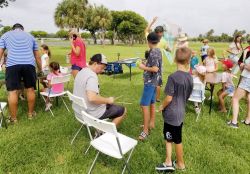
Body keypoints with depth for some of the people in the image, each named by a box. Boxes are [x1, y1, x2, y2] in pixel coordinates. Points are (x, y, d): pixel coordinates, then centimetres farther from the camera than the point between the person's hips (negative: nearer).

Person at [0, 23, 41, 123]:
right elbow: (37, 57, 25)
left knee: (13, 91, 3)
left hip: (12, 64, -1)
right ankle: (31, 113, 25)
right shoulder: (30, 36, 26)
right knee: (30, 89, 12)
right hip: (29, 64, 2)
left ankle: (13, 118, 11)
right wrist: (40, 70, 34)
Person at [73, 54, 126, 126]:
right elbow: (92, 98, -35)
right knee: (122, 110, 5)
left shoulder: (81, 72, 6)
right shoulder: (92, 76, -24)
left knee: (109, 105, 31)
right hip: (91, 114, -9)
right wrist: (108, 100, -18)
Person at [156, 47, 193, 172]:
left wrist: (162, 107, -3)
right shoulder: (189, 77, -2)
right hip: (180, 112, 7)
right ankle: (168, 162, 30)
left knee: (177, 140, 12)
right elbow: (187, 96, 8)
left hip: (172, 114, -7)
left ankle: (180, 164, 33)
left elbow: (169, 97, -20)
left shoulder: (173, 77, -24)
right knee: (168, 136, 21)